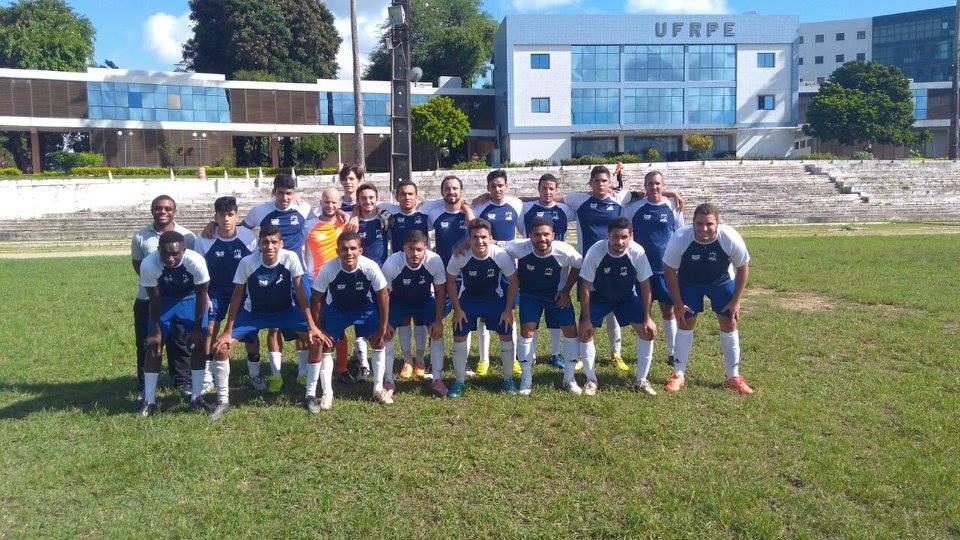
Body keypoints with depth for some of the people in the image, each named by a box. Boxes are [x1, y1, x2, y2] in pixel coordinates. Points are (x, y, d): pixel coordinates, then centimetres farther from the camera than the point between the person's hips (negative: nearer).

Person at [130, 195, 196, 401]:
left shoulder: (187, 236, -3)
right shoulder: (140, 237, -1)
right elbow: (138, 265, 5)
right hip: (147, 300, 1)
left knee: (179, 343, 8)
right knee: (145, 344, 9)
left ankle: (183, 382, 23)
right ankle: (145, 387, 22)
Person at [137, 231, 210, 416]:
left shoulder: (196, 261, -35)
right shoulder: (148, 265, -33)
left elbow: (201, 295, -20)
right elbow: (154, 300, -18)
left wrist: (197, 328, -15)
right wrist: (156, 331, -12)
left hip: (190, 298, 0)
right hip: (164, 299, 0)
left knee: (200, 342, -7)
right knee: (154, 345, -4)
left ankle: (196, 396, 6)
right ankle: (149, 401, 6)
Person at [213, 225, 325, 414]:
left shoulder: (290, 258, -25)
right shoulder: (247, 262, -25)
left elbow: (300, 291, -19)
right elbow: (237, 296, -15)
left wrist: (312, 326, -23)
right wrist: (227, 331, -16)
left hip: (286, 310, 0)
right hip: (254, 312, 0)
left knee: (316, 340, -19)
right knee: (221, 347, -15)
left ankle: (310, 396, -4)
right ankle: (223, 400, 4)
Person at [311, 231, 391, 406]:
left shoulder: (370, 267, -30)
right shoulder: (328, 269, -31)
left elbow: (383, 296, -17)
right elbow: (316, 299, -16)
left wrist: (382, 329, -13)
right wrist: (318, 329, -14)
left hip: (364, 307, 0)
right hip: (336, 308, 0)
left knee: (378, 342, -7)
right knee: (324, 345, -7)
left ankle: (378, 389, 10)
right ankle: (327, 393, 8)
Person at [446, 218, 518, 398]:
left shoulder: (501, 255, -26)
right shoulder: (460, 256, -26)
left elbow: (513, 281, -9)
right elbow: (450, 282, -8)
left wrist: (508, 310, -9)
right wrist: (457, 309, -9)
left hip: (495, 299, 0)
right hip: (468, 299, 0)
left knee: (506, 335, -4)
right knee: (459, 337, -6)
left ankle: (508, 379, 15)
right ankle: (459, 381, 11)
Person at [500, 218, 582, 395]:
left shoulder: (564, 251, -30)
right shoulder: (520, 248, -31)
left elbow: (578, 266, -9)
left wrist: (566, 290, -9)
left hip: (557, 294, 1)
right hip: (530, 294, 0)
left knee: (571, 331, -3)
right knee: (527, 331, -10)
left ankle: (569, 378, 16)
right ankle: (526, 379, 8)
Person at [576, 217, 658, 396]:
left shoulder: (637, 252, -27)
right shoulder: (595, 251, -30)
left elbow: (645, 285, -14)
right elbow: (586, 287, -20)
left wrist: (647, 317, -14)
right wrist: (586, 319, -19)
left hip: (627, 297, 1)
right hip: (598, 297, -1)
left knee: (648, 331, -10)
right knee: (585, 332, -14)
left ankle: (641, 381, 6)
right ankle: (591, 380, 5)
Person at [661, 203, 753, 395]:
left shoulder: (731, 238, -33)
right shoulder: (679, 238, -34)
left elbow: (743, 267, -15)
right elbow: (669, 270, -18)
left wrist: (736, 300, -12)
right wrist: (678, 303, -15)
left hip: (722, 281, 1)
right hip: (689, 282, 0)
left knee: (729, 323, 0)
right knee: (685, 323, -1)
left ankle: (733, 377, 14)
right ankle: (678, 375, 12)